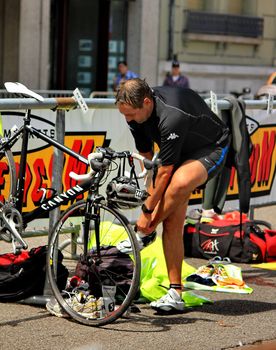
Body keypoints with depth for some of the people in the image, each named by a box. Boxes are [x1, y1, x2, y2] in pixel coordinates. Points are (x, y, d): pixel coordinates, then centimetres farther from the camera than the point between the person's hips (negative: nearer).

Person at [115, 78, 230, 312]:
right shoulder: (136, 115, -12)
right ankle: (175, 294, -2)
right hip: (180, 152, 8)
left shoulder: (171, 117, -37)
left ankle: (145, 233, -14)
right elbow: (147, 159, -1)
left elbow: (165, 170, -30)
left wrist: (148, 210, -22)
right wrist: (153, 200, -7)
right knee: (172, 224, -4)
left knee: (179, 183, -39)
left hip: (212, 149, -8)